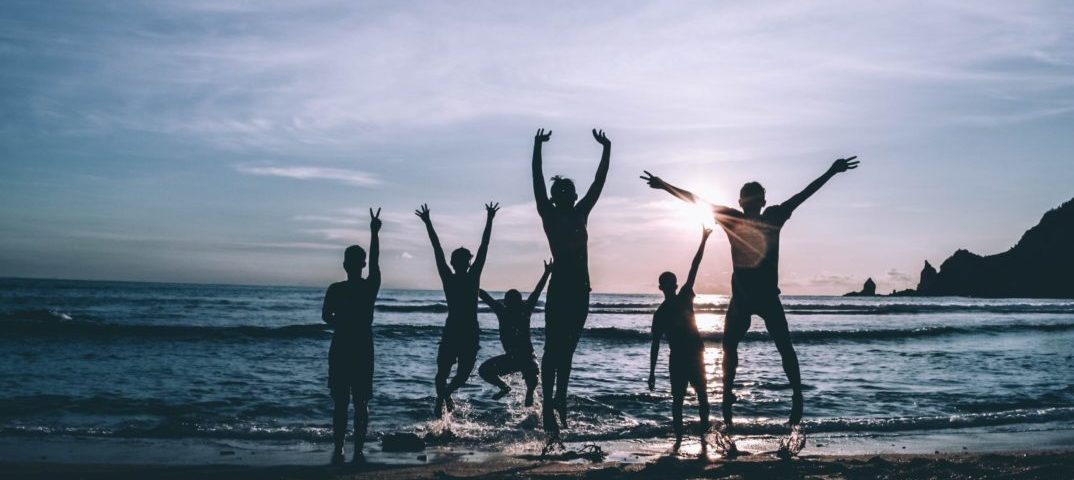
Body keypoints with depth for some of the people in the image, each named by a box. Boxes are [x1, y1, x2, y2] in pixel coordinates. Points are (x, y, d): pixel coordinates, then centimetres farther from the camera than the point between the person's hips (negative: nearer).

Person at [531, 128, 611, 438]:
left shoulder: (580, 214, 15)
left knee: (567, 349, 12)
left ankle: (560, 400, 20)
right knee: (553, 348, -6)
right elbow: (537, 181, -7)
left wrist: (606, 149, 14)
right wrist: (538, 146, -13)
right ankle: (548, 405, -6)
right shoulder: (549, 215, 2)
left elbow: (599, 182, 16)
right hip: (560, 288, -5)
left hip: (580, 289, 6)